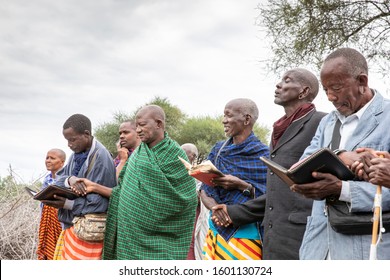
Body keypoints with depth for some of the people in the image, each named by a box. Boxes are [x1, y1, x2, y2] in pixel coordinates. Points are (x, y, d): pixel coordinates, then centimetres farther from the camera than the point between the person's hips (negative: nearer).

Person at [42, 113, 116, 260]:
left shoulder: (101, 158, -19)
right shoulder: (77, 153, 9)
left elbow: (100, 202, -20)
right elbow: (59, 178, 11)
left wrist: (67, 203, -22)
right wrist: (69, 180, -13)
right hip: (72, 223, 9)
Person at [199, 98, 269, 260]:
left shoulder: (263, 155, -7)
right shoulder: (218, 150, 10)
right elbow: (204, 190, 7)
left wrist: (241, 185, -21)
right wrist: (214, 208, -12)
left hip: (246, 233, -5)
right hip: (217, 229, 5)